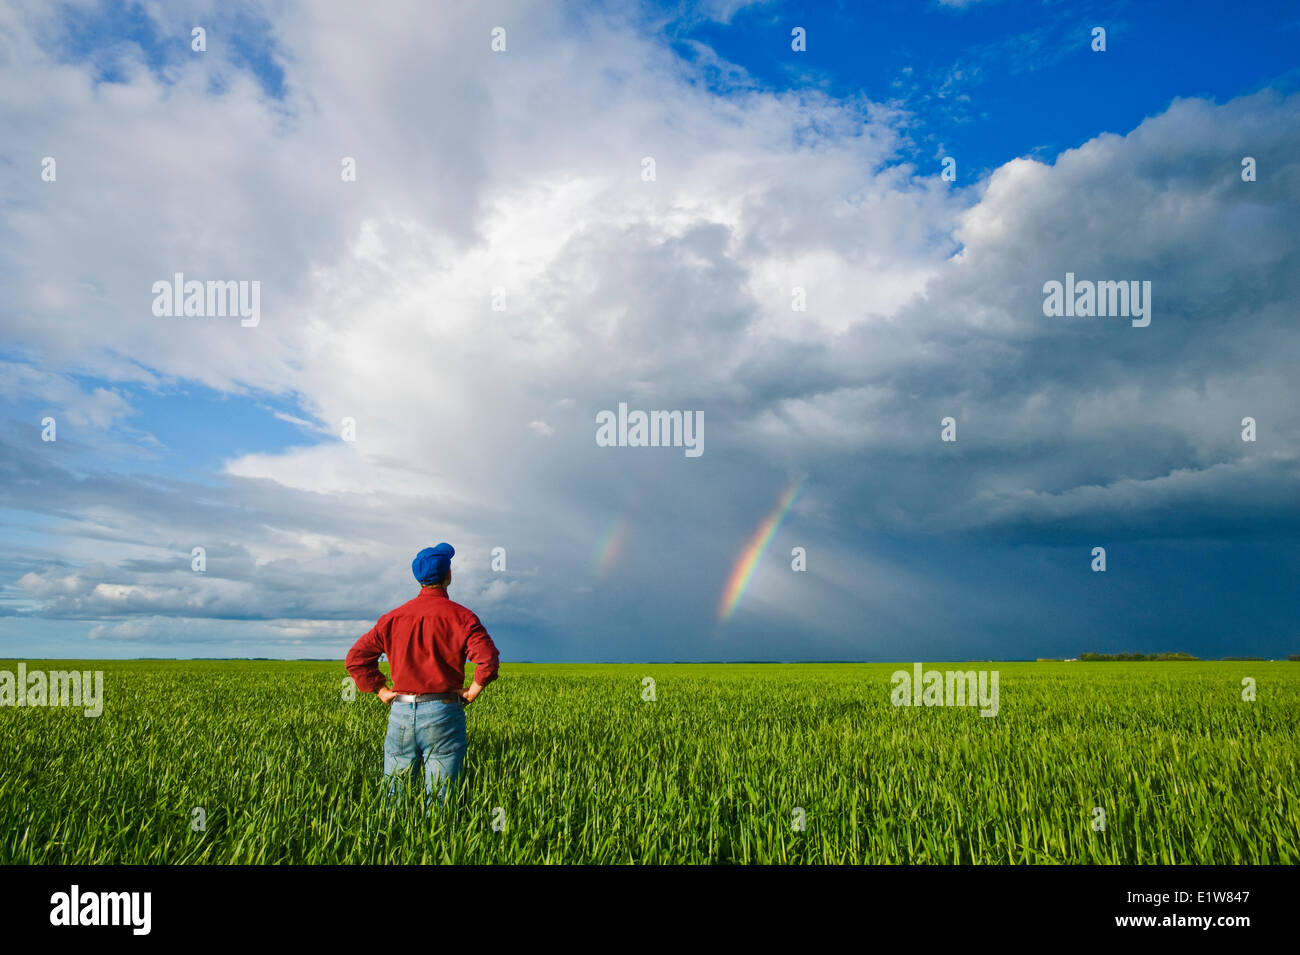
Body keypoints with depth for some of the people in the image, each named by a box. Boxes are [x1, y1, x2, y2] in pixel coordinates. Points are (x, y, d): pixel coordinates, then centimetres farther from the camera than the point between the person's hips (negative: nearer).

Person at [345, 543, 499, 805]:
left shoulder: (393, 618, 7)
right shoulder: (460, 616, -6)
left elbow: (355, 658, 7)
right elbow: (487, 658, -18)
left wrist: (382, 691, 9)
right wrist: (473, 691, -5)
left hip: (400, 714, 4)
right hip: (442, 714, -4)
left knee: (392, 792, 11)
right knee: (439, 800, 1)